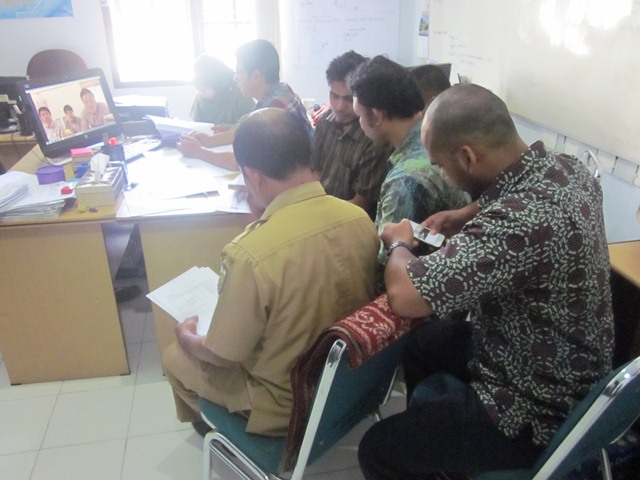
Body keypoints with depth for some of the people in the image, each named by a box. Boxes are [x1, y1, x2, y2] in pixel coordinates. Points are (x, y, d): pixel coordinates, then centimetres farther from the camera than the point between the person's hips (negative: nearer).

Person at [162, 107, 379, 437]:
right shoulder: (360, 219, -15)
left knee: (173, 356, 19)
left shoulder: (252, 254, -35)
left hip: (287, 406, -6)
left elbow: (223, 356, -19)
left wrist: (186, 337, 2)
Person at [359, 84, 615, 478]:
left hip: (539, 411, -9)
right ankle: (425, 432, 48)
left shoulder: (523, 219, -38)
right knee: (422, 339, 26)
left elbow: (406, 296, -38)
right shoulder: (569, 168, -8)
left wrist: (399, 244, -16)